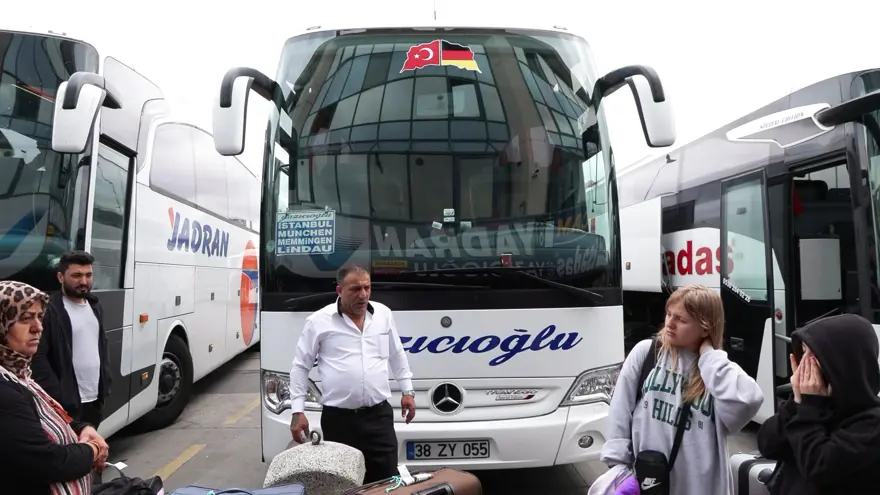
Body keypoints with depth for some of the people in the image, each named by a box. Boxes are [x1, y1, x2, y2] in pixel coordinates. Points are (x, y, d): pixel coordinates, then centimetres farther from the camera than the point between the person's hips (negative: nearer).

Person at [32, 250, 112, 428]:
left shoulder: (95, 306, 12)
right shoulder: (48, 310, -13)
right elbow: (37, 358, -16)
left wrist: (105, 383, 12)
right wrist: (57, 396, -19)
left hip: (95, 399, 8)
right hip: (66, 403, -7)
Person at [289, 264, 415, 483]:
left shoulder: (383, 313, 5)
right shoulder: (319, 321, -6)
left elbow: (397, 355, 17)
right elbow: (300, 367, 0)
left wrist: (408, 391, 15)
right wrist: (298, 411, -4)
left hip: (379, 415, 2)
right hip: (338, 419, -2)